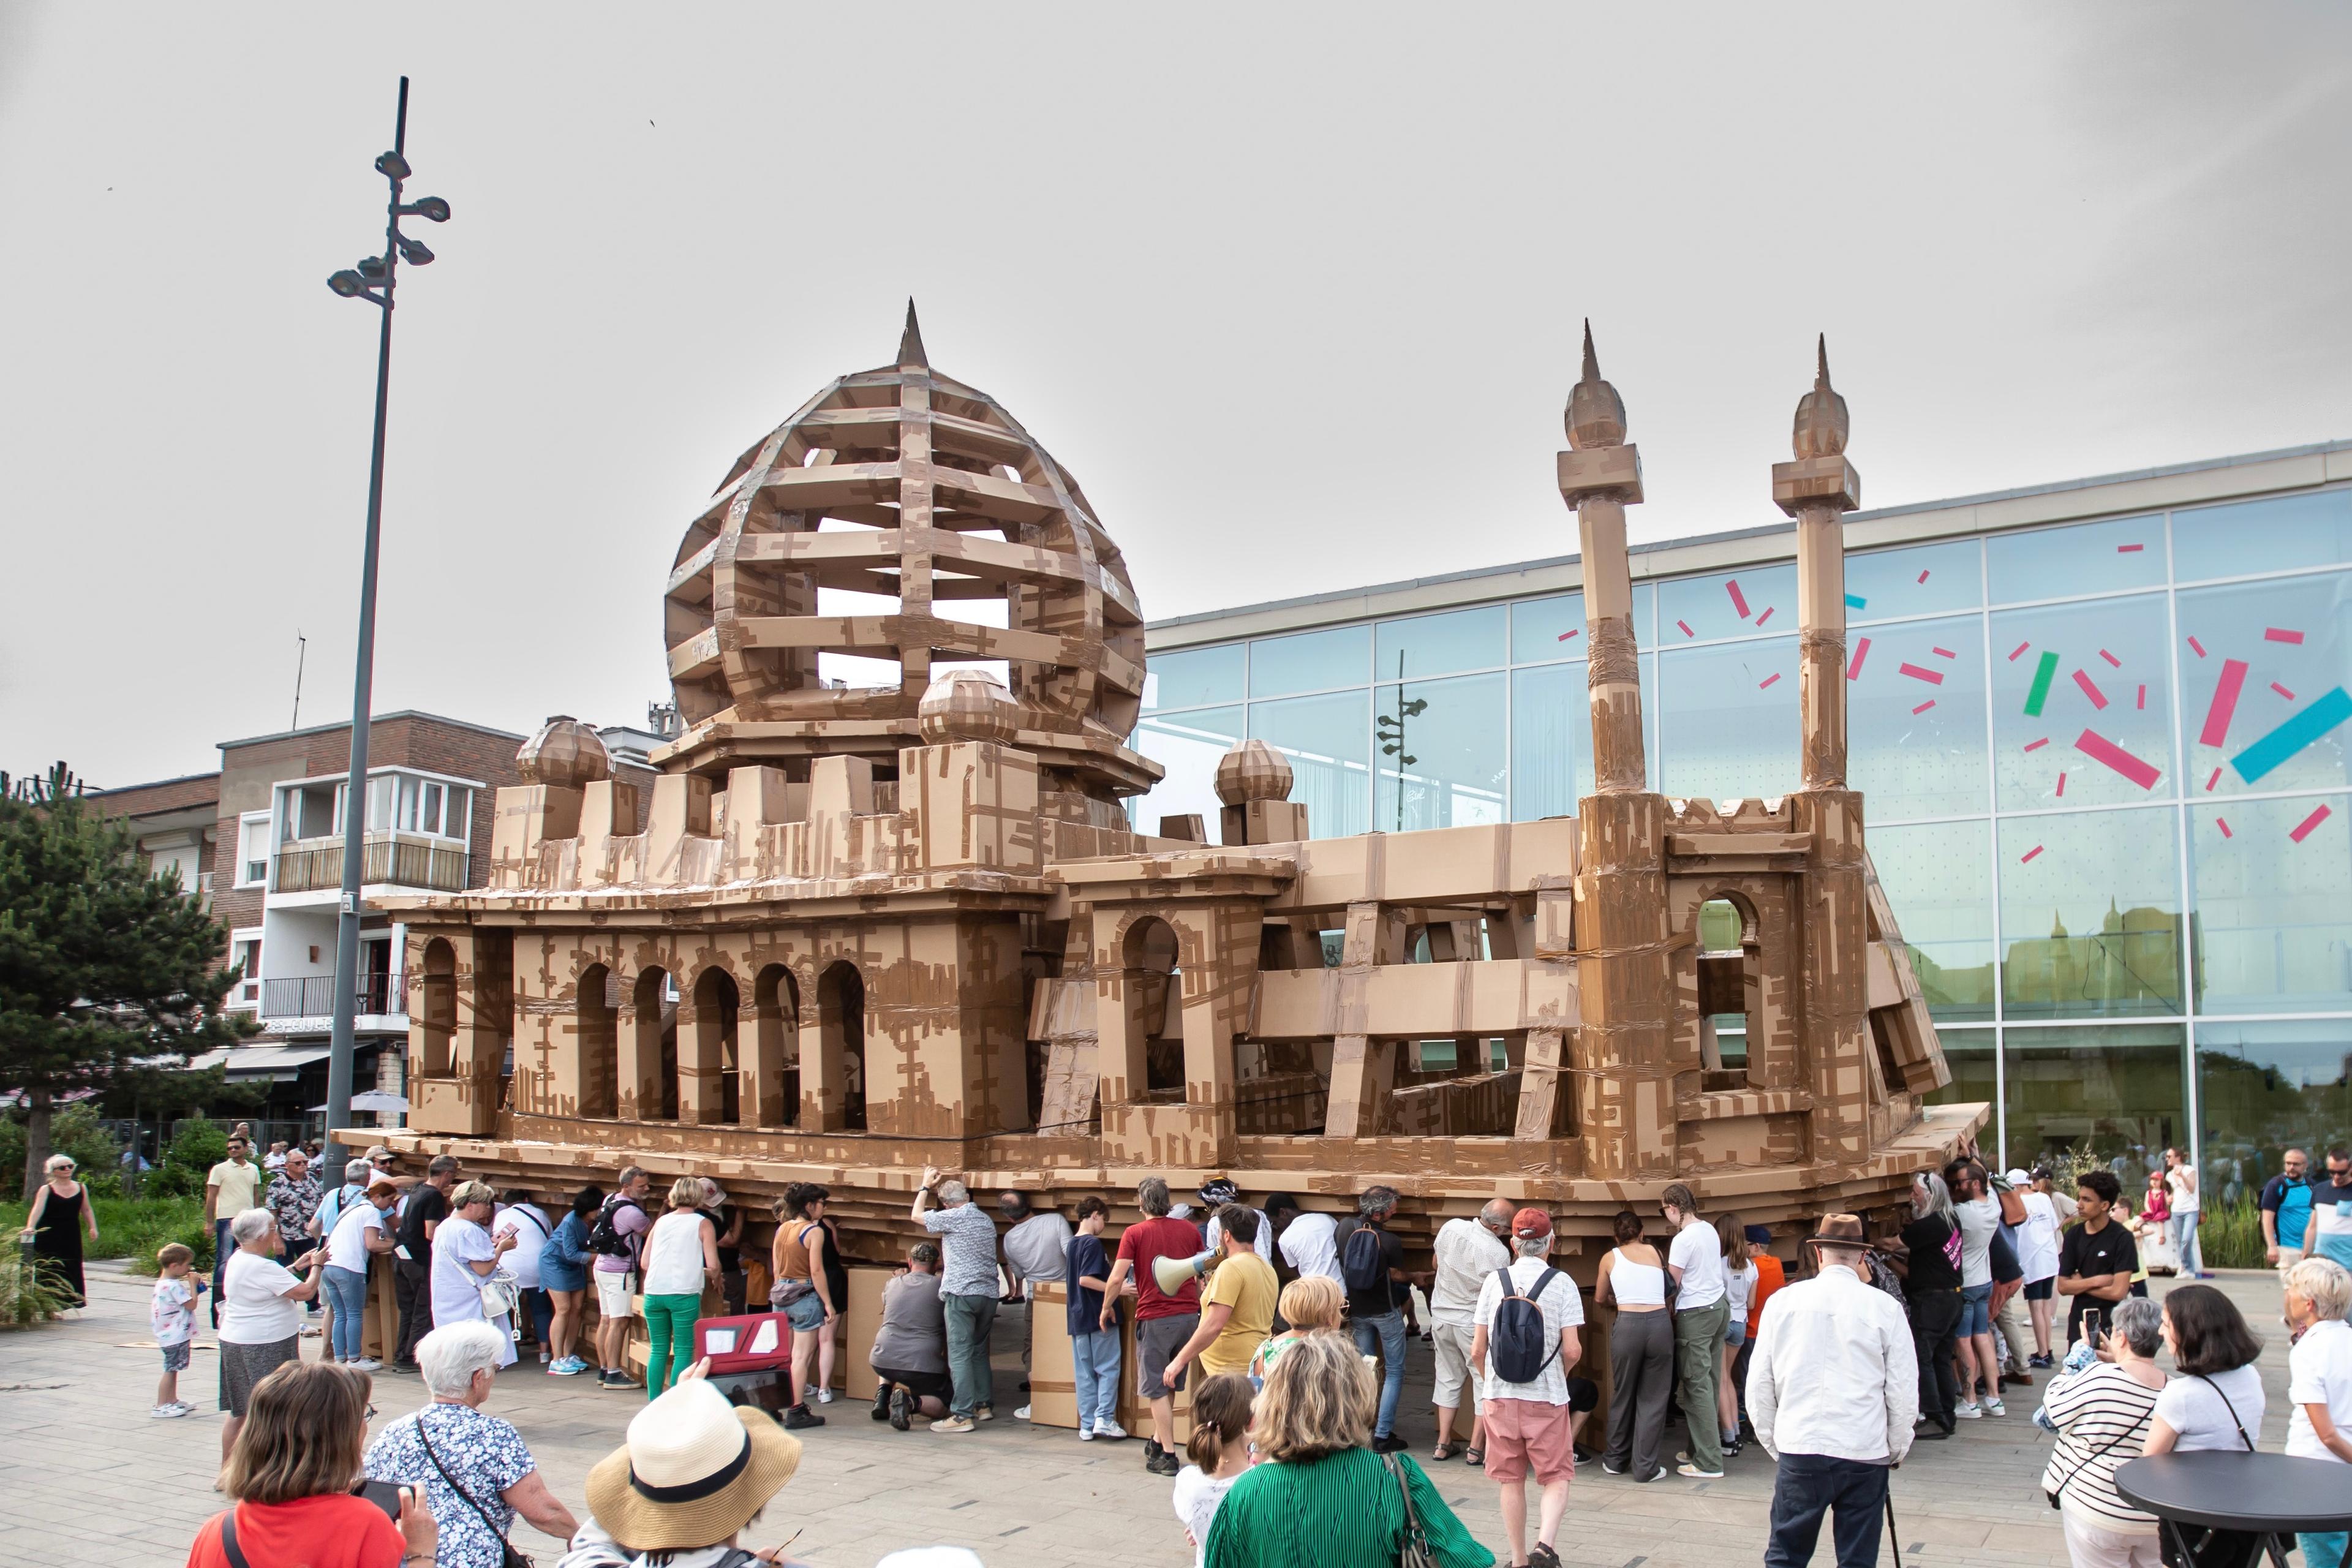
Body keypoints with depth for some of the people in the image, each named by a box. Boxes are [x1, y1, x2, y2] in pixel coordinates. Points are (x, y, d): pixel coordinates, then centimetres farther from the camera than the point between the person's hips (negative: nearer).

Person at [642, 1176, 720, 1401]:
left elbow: (645, 1263, 12)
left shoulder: (661, 1222, 13)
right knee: (683, 1352, 3)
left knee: (658, 1351, 12)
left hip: (654, 1292, 4)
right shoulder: (703, 1224, 2)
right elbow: (713, 1266, -6)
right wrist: (715, 1279, 14)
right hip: (684, 1294, -4)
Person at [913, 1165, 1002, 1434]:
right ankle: (985, 1405, 20)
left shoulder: (954, 1217, -6)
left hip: (961, 1293, -7)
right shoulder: (987, 1220, 15)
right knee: (979, 1351, 17)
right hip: (988, 1294, 7)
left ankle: (963, 1415, -10)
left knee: (960, 1354, -7)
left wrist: (926, 1186, 19)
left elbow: (917, 1215, 7)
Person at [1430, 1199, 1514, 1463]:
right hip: (1474, 1323, -5)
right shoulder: (1499, 1253, -24)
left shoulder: (1450, 1228, -9)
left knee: (1448, 1379, 17)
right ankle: (1476, 1446, 13)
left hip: (1442, 1317, 5)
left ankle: (1443, 1444, 19)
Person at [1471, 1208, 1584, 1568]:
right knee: (1557, 1478, 8)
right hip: (1547, 1398, -2)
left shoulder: (1495, 1282, -1)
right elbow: (1573, 1350, -11)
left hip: (1500, 1396, 2)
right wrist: (1558, 1374, 10)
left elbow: (1477, 1350, 0)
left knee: (1511, 1480, 13)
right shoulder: (1561, 1283, -7)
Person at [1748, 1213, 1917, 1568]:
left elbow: (1759, 1384, 4)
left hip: (1798, 1450, 1)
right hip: (1865, 1454, 0)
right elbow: (1904, 1391, -1)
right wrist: (1897, 1449, 15)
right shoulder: (1885, 1308, -4)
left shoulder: (1783, 1301, 0)